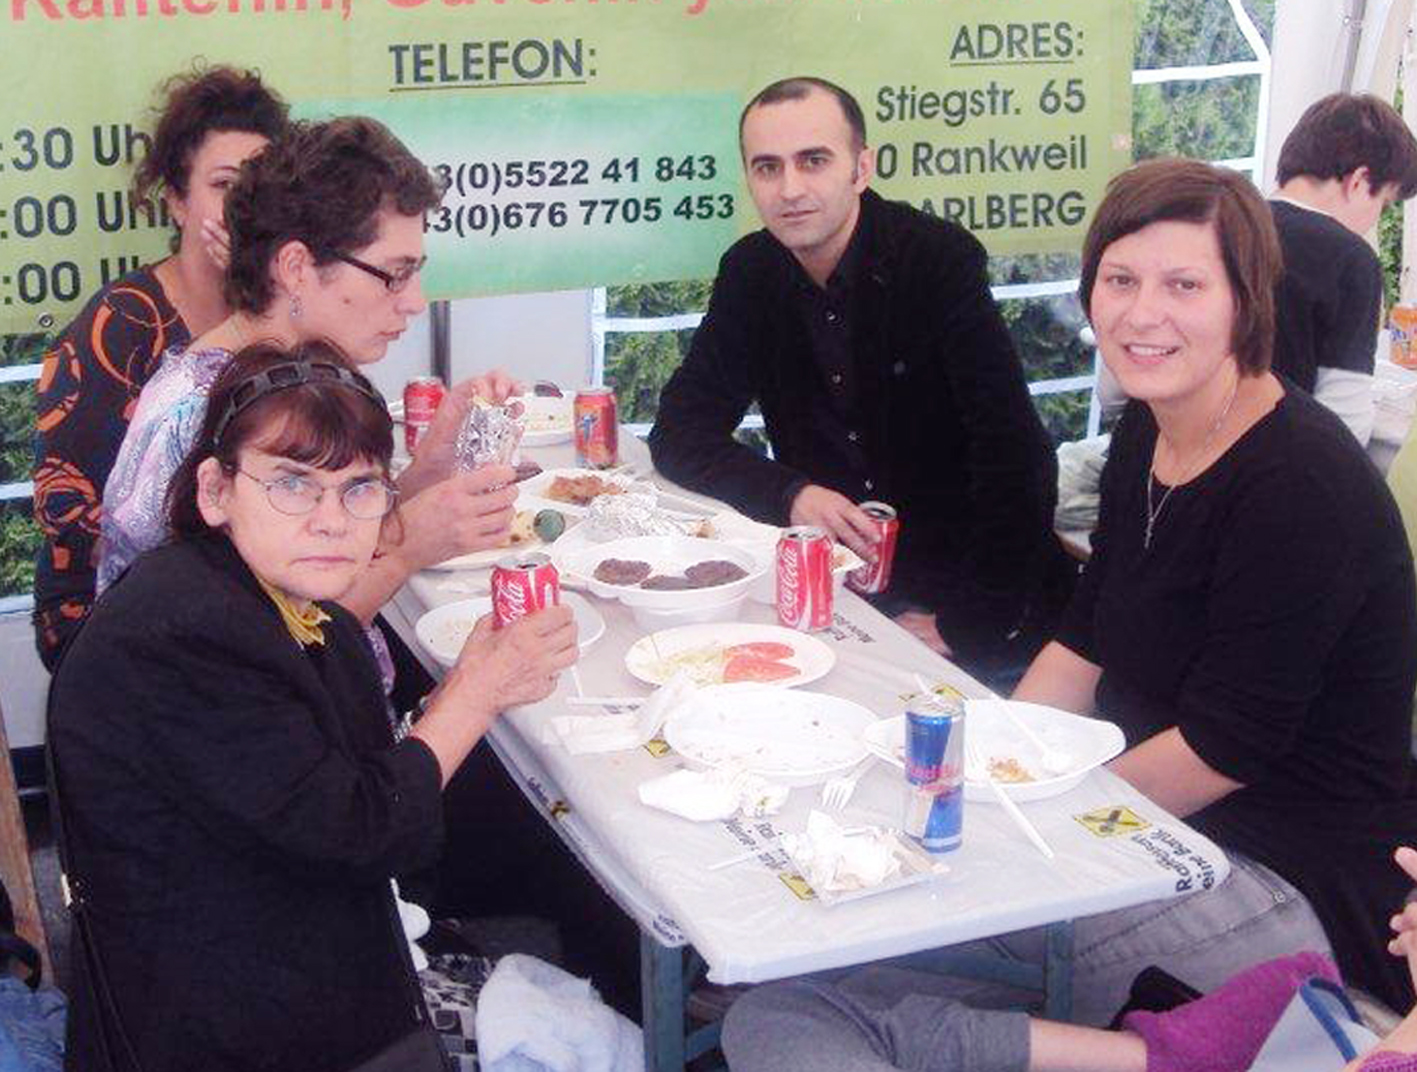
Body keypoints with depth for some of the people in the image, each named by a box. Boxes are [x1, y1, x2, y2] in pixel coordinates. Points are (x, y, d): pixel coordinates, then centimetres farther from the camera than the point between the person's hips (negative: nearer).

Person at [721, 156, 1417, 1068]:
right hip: (1165, 818, 9)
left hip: (1298, 880, -9)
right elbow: (1086, 641, 10)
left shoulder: (1302, 486, -22)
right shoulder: (1147, 435, 4)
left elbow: (1226, 748, -21)